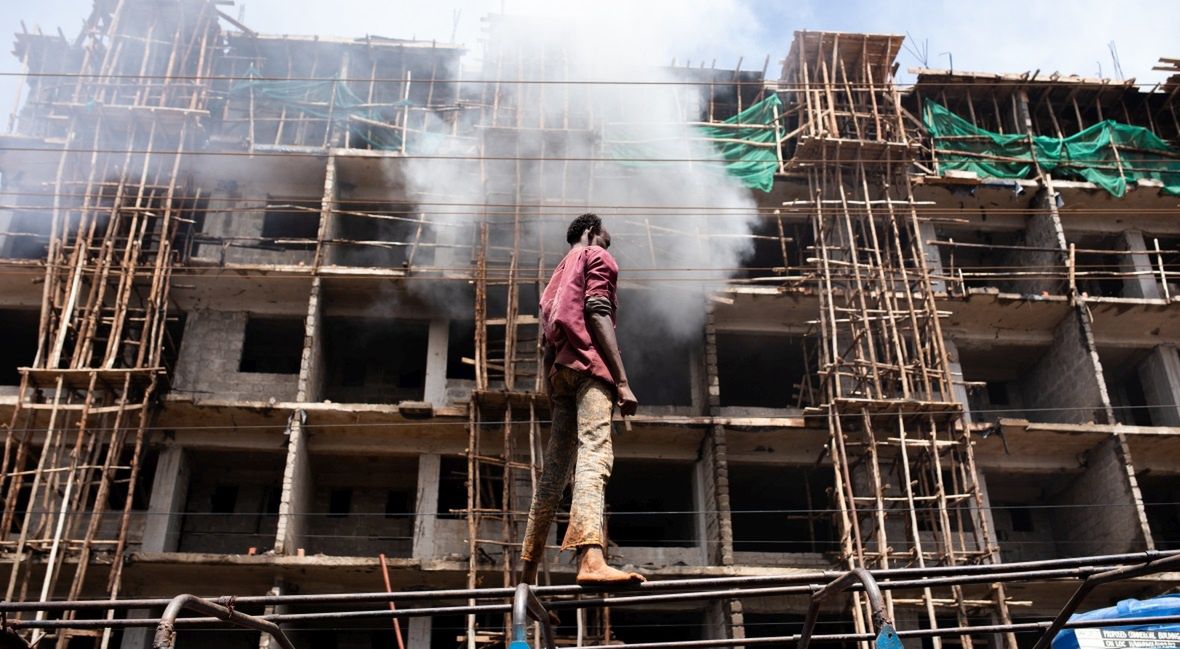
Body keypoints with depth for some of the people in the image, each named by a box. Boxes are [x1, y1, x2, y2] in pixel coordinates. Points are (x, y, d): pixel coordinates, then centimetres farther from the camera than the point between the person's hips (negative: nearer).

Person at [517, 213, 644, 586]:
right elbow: (598, 314, -7)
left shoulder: (558, 275, 34)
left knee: (554, 470, 8)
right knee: (594, 455, -26)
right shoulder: (598, 257, 11)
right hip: (590, 364, -8)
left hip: (561, 371, 8)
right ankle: (591, 559, -45)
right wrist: (622, 381, -14)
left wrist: (552, 400, 23)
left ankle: (528, 572, 8)